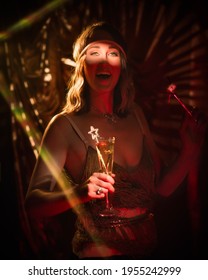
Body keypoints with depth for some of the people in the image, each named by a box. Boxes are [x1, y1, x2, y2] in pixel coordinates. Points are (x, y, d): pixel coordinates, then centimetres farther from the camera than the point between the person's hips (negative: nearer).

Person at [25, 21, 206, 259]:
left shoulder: (135, 115, 1)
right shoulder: (66, 125, -12)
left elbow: (161, 188, 3)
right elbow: (33, 204, -18)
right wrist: (80, 192, -34)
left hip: (148, 250, 4)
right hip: (98, 256, -4)